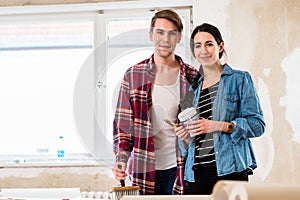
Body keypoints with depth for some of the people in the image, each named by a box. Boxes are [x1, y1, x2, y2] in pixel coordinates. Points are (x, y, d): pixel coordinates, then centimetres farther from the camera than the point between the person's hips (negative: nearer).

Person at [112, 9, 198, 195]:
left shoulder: (192, 77, 3)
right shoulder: (133, 75, 2)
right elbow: (122, 123, 2)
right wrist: (122, 158, -11)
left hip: (179, 169, 0)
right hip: (144, 171, 0)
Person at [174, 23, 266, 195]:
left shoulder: (240, 79, 4)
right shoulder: (193, 88, 17)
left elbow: (257, 124, -6)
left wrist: (218, 126, -16)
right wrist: (185, 137, -1)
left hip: (229, 171, -4)